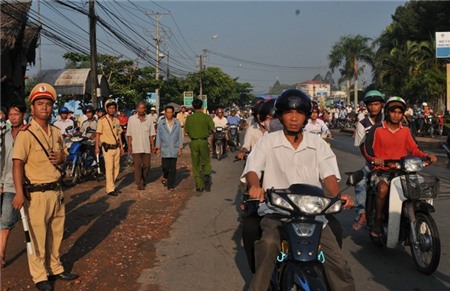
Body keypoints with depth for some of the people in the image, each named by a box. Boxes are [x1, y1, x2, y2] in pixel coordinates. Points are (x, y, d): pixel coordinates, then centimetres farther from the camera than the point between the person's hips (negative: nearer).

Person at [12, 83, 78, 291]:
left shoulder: (56, 132, 10)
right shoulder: (26, 134, -12)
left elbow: (64, 155, 23)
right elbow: (17, 164, -19)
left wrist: (61, 158, -3)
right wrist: (19, 193, -28)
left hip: (56, 190, 7)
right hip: (37, 193, -7)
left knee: (56, 233, 17)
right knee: (37, 236, 3)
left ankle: (55, 268, 33)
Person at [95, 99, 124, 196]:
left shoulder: (117, 120, 12)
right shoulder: (102, 120, -7)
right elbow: (98, 134, -8)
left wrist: (121, 146, 14)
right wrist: (97, 146, -14)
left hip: (116, 147, 6)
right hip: (107, 148, -6)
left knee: (116, 167, 10)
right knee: (109, 168, -6)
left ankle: (112, 185, 24)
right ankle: (110, 189, 0)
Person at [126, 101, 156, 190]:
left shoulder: (149, 119, 6)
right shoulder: (132, 119, 1)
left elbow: (151, 134, 9)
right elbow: (129, 134, 2)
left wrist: (152, 144, 3)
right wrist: (129, 145, -4)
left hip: (146, 147, 2)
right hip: (136, 147, -2)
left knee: (146, 165, 6)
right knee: (137, 165, -3)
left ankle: (143, 180, 27)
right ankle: (139, 183, 6)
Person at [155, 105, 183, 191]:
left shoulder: (177, 123, 4)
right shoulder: (161, 123, 3)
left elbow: (180, 136, 6)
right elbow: (158, 136, 5)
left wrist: (180, 148, 1)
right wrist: (158, 148, 1)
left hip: (174, 149, 1)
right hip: (164, 149, -1)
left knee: (173, 168, 1)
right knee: (165, 166, -4)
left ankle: (171, 185, 11)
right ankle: (165, 177, 28)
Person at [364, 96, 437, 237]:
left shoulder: (405, 131, 14)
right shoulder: (377, 129, 0)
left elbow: (414, 149, 7)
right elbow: (367, 148, -5)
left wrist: (427, 156, -11)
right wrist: (374, 159, -25)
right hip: (381, 170, -4)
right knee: (382, 189, -34)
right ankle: (377, 221, -13)